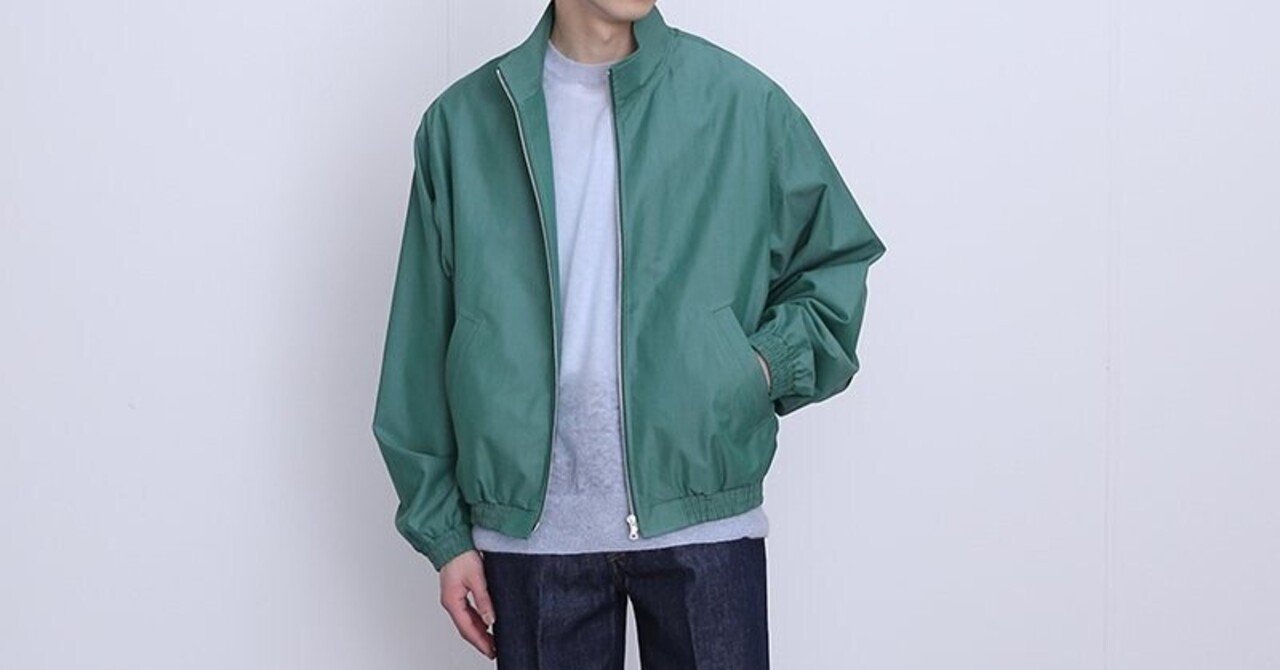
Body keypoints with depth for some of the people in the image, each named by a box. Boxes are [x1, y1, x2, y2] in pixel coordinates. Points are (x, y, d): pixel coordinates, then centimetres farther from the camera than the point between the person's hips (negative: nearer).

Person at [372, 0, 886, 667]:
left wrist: (768, 366, -5)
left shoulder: (743, 100, 2)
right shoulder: (461, 122, 4)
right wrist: (445, 532, 6)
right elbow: (422, 354, 7)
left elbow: (839, 260, 14)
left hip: (703, 518, 0)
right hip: (531, 526, 1)